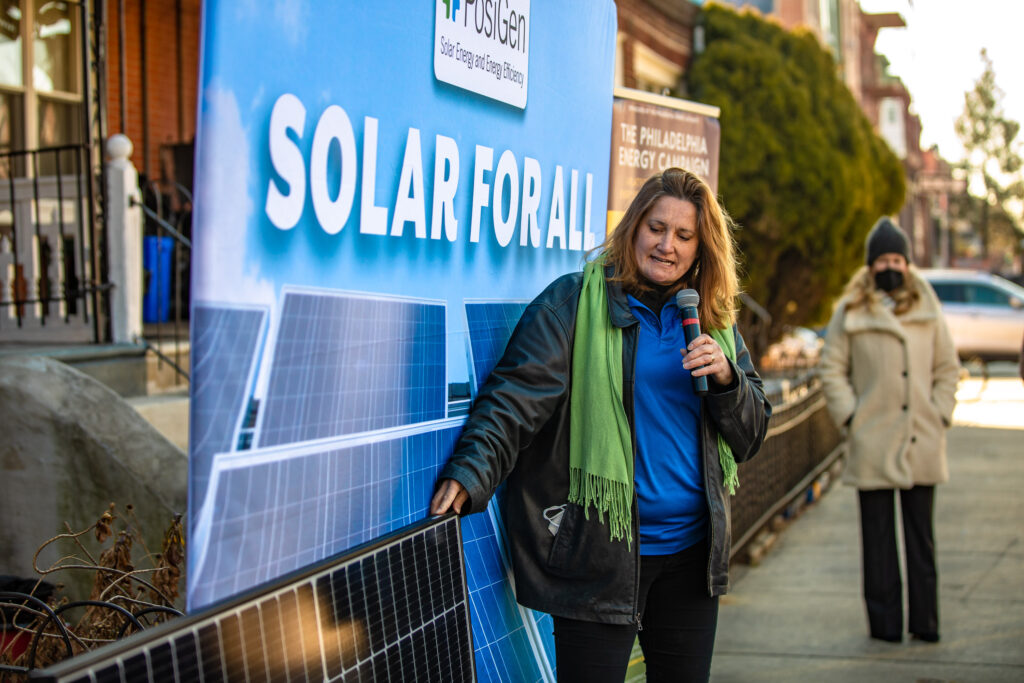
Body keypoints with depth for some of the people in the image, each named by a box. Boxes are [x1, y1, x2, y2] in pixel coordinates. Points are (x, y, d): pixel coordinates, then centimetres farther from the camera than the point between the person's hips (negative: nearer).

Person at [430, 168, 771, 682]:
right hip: (598, 555, -5)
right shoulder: (575, 302, -5)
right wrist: (468, 475, -30)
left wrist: (726, 378, -9)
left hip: (690, 554, 5)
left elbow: (750, 437, 11)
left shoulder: (715, 323, 11)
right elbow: (516, 398, -15)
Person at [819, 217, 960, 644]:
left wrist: (940, 414, 4)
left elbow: (947, 368, 15)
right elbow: (832, 369, 5)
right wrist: (849, 417, -4)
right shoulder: (851, 312, 3)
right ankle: (885, 621, 8)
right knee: (878, 537, 1)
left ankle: (925, 622, 12)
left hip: (922, 443, 2)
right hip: (872, 444, -2)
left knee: (921, 535, 6)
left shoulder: (927, 309, 10)